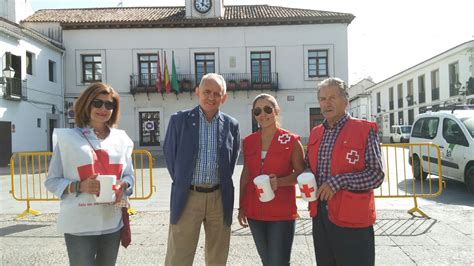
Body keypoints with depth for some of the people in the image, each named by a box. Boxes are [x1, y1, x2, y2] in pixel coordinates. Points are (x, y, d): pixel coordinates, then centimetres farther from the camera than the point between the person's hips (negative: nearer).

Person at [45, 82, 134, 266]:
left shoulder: (121, 139, 6)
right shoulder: (67, 138, -4)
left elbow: (129, 175, 12)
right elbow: (52, 181, -2)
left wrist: (123, 186, -10)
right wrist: (79, 186, -19)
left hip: (112, 222, 4)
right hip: (79, 224, -4)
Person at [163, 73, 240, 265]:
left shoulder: (231, 125, 3)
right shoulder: (179, 120, -2)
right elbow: (170, 155, 6)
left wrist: (222, 183, 10)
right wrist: (182, 182, 8)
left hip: (220, 198, 2)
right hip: (188, 197, -2)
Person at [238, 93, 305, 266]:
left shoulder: (291, 141, -6)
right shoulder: (248, 141, 5)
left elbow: (301, 174, -4)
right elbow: (246, 174, 11)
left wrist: (280, 181, -22)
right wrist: (242, 206, 9)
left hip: (282, 212, -4)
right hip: (255, 211, 4)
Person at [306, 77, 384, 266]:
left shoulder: (364, 130, -8)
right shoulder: (315, 133, 10)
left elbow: (376, 175, -12)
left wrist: (338, 182, -20)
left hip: (353, 218, -6)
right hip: (320, 215, 6)